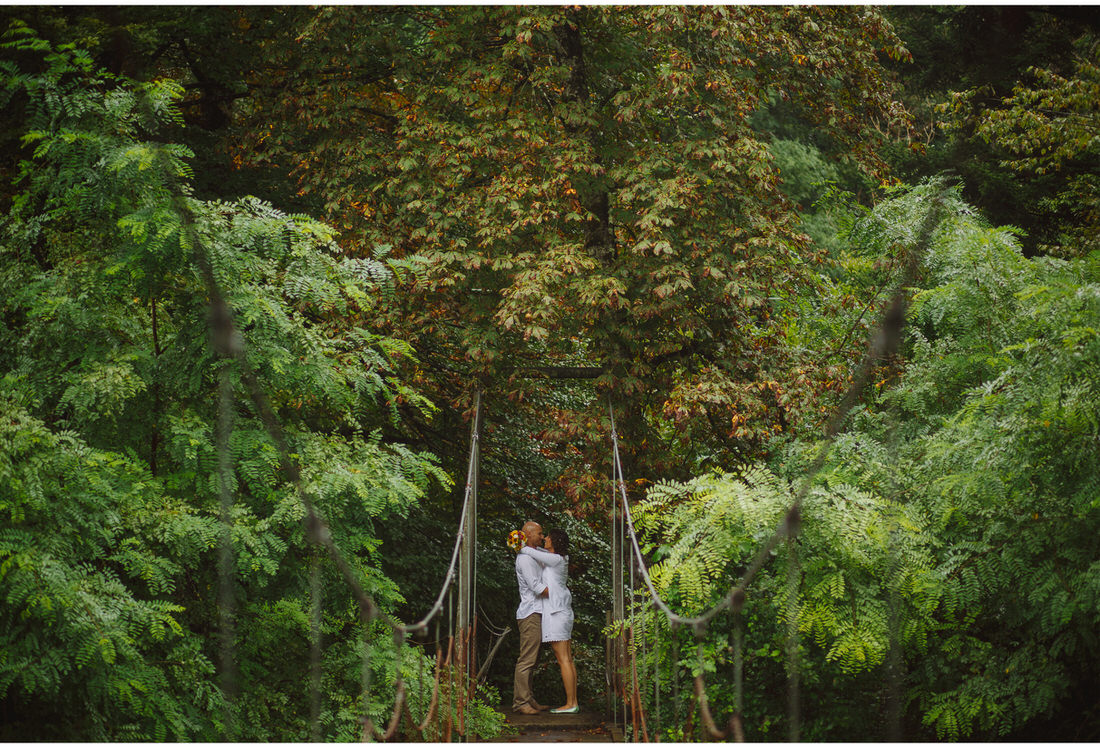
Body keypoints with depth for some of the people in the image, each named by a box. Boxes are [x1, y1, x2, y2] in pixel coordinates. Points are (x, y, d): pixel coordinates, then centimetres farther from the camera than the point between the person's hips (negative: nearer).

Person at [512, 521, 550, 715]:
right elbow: (536, 586, -17)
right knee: (527, 659, -11)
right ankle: (520, 701, -12)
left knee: (531, 660, 10)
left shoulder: (533, 556, 21)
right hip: (530, 613, -10)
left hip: (536, 613, 10)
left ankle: (529, 699, 12)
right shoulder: (525, 558, -11)